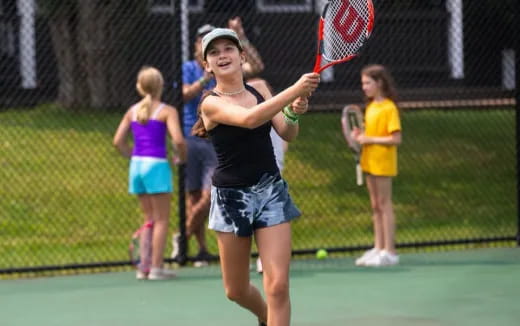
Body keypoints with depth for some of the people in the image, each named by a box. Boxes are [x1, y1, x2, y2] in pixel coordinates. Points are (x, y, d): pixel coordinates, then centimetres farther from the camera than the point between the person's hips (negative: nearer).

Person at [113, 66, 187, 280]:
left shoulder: (133, 111, 10)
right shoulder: (167, 111, -5)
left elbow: (118, 141, 8)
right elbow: (178, 140, -16)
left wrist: (134, 157, 15)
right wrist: (182, 157, 1)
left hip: (136, 165, 6)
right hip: (156, 165, -6)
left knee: (149, 218, 16)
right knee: (162, 220, 3)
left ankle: (143, 266, 15)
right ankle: (156, 268, 0)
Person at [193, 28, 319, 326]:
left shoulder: (260, 92, 4)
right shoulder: (212, 103, -11)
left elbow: (288, 134, -2)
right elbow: (249, 119, -29)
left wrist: (293, 113, -25)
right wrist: (296, 90, -36)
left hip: (271, 190, 2)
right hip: (232, 197, -2)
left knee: (278, 285, -10)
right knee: (236, 291, 11)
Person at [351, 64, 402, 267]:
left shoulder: (389, 108, -13)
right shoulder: (370, 107, 12)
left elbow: (395, 139, -18)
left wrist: (370, 139, -19)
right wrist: (360, 136, 2)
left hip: (383, 163, -8)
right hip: (370, 162, 8)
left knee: (384, 205, -4)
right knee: (375, 206, 11)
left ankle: (389, 252, -1)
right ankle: (378, 248, 15)